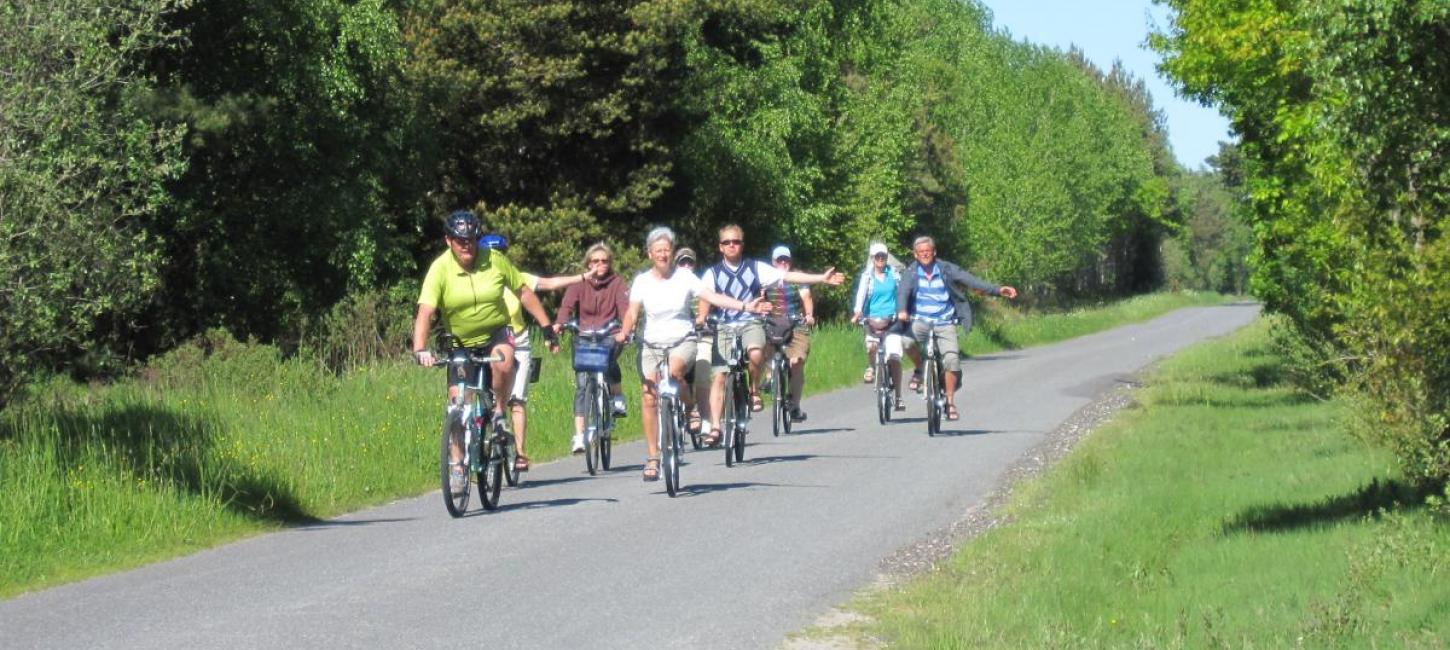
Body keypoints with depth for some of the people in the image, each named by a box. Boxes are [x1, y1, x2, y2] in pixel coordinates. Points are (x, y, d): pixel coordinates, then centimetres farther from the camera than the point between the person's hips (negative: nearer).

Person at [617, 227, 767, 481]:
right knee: (648, 396, -8)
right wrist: (624, 332, -21)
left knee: (675, 369, -35)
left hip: (682, 340, -2)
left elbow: (712, 297, -10)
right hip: (652, 343, 2)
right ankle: (652, 457, 0)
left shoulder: (684, 278, -2)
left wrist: (746, 306, -22)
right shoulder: (642, 281, 2)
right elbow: (632, 313, -1)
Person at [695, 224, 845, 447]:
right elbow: (705, 296, -8)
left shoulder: (756, 268, 7)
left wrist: (822, 278, -5)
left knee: (756, 352, -34)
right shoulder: (713, 273, 7)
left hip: (750, 323, -1)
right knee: (719, 376, -7)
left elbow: (788, 276, 2)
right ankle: (715, 427, -3)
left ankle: (754, 391, -8)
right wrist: (701, 317, -29)